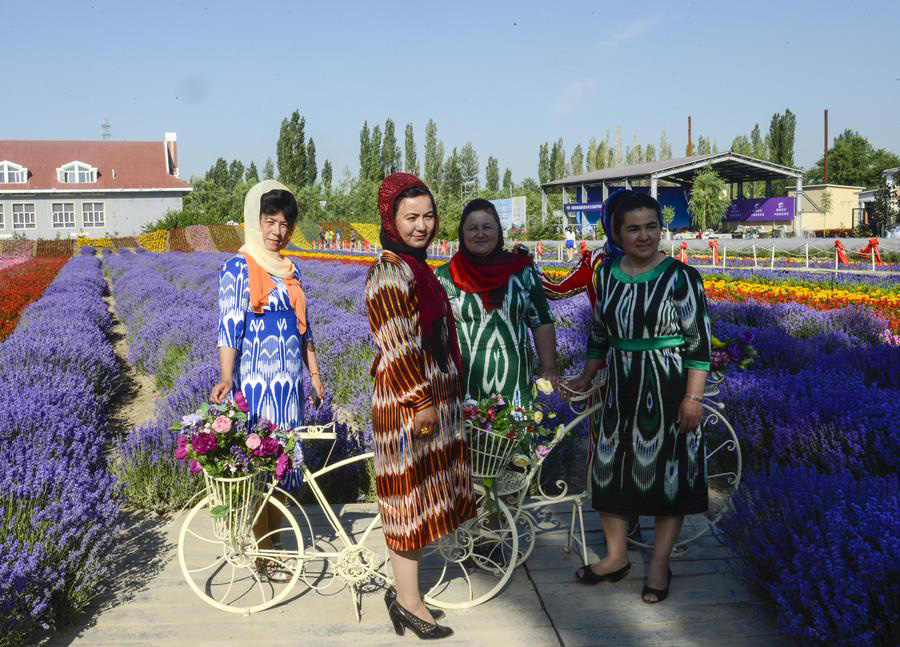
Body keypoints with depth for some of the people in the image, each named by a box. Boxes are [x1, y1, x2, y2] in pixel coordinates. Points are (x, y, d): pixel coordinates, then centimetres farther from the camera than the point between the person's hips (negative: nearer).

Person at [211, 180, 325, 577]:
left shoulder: (291, 270, 13)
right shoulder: (238, 268, -7)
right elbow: (229, 327, -15)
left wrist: (314, 373, 15)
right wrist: (226, 380, -25)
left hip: (289, 382, 7)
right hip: (256, 382, -6)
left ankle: (273, 549, 22)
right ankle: (262, 557, 9)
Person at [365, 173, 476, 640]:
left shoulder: (415, 267, 15)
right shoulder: (389, 273, -16)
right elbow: (398, 346, -20)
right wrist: (422, 402, -19)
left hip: (433, 396, 10)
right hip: (409, 402, -10)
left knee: (422, 497, 15)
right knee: (410, 495, 0)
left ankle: (403, 588, 27)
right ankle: (409, 600, 12)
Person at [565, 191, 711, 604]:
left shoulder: (680, 277, -10)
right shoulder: (606, 274, 4)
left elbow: (699, 343, -10)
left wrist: (693, 398, -15)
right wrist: (585, 377, 18)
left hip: (667, 390, -5)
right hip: (621, 390, 5)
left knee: (666, 472, 5)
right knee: (610, 468, 11)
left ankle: (659, 565, 21)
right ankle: (615, 557, 29)